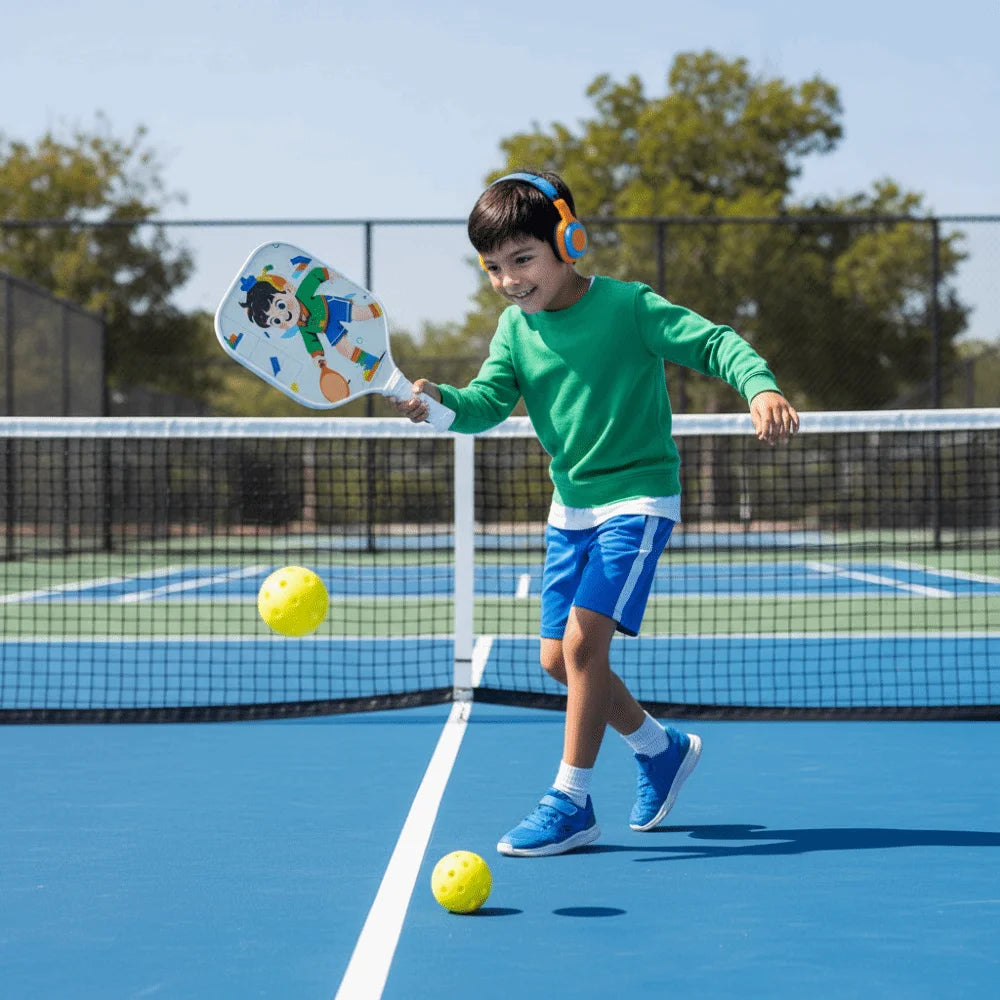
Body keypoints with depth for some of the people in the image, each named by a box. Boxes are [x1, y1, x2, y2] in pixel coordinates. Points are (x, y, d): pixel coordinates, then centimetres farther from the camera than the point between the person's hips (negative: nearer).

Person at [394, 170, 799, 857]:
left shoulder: (628, 307, -15)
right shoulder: (515, 326, 1)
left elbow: (713, 342, -16)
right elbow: (490, 400, -9)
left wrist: (761, 388, -35)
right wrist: (440, 400, -31)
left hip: (637, 498, -7)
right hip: (571, 505, 7)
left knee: (583, 638, -18)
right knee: (558, 658, 8)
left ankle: (571, 802, -7)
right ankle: (663, 749, 31)